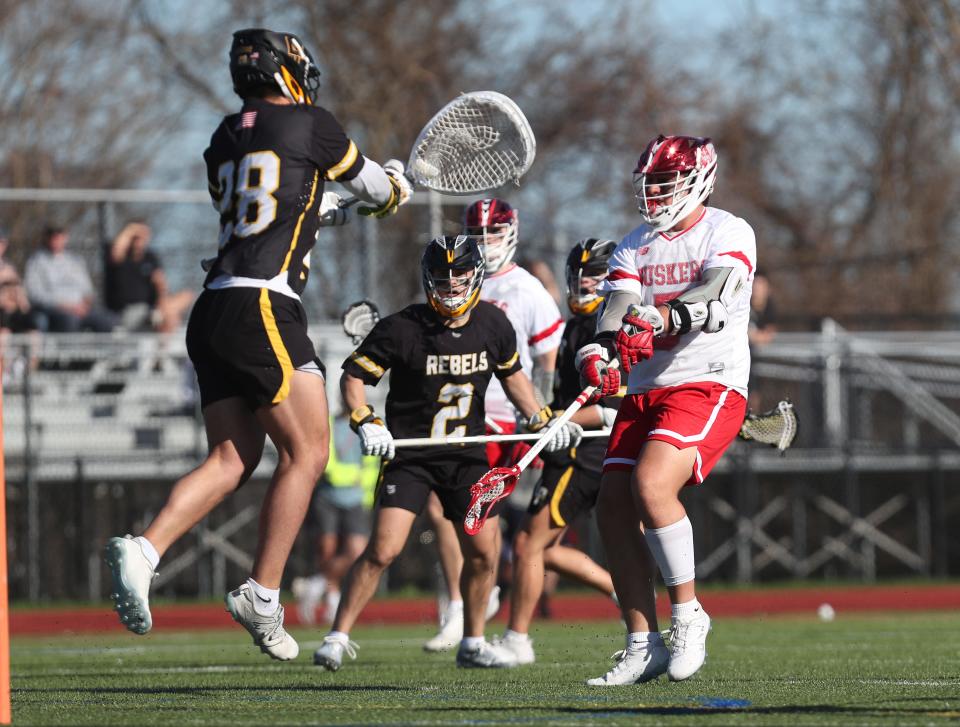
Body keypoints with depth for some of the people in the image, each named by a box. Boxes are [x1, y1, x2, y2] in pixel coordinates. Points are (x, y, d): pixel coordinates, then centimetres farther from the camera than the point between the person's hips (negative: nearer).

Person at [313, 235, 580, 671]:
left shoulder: (493, 325, 0)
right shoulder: (401, 329, -14)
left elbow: (511, 373, 19)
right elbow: (353, 376, -8)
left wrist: (540, 420, 15)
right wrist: (366, 423, -22)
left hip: (466, 455, 4)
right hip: (409, 455, -4)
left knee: (482, 553, 3)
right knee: (383, 549, -15)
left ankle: (473, 643, 21)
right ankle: (338, 638, -6)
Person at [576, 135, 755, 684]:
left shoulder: (728, 233, -2)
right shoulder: (635, 246, 16)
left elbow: (713, 297, -21)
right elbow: (618, 307, 0)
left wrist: (662, 318, -40)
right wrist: (601, 351, -23)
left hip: (708, 386, -7)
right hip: (646, 391, 7)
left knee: (651, 484, -26)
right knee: (614, 509, -4)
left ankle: (688, 616, -11)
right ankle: (643, 647, 4)